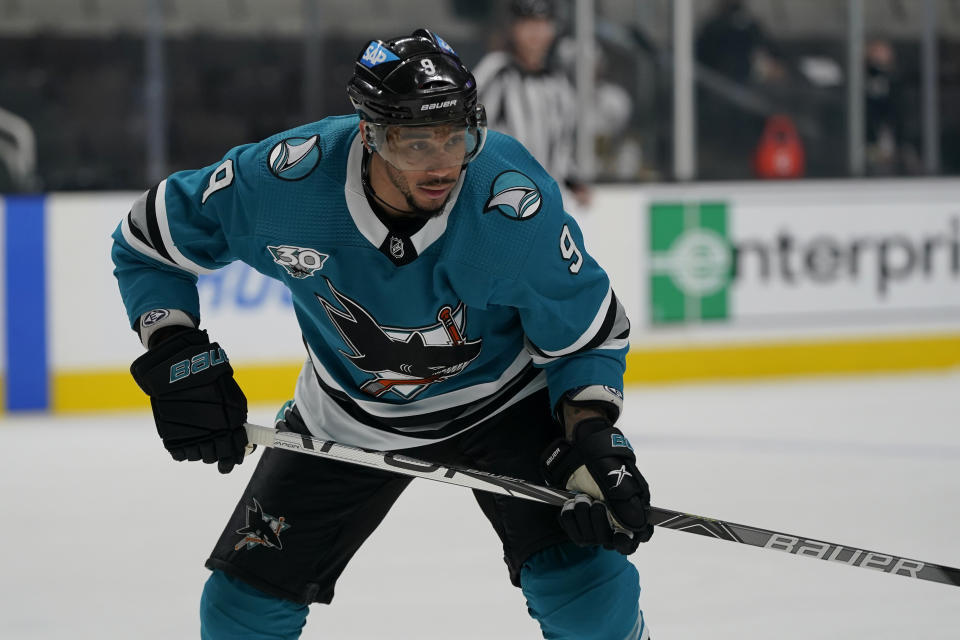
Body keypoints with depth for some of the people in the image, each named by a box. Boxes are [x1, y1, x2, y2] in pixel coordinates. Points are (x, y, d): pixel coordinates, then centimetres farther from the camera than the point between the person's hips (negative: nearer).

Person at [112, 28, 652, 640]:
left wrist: (592, 436, -31)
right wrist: (179, 361, -21)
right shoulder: (285, 181, -29)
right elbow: (149, 239, -12)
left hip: (500, 399, -2)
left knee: (584, 579, -20)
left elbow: (590, 333, -16)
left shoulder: (518, 205, -31)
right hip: (348, 417, 2)